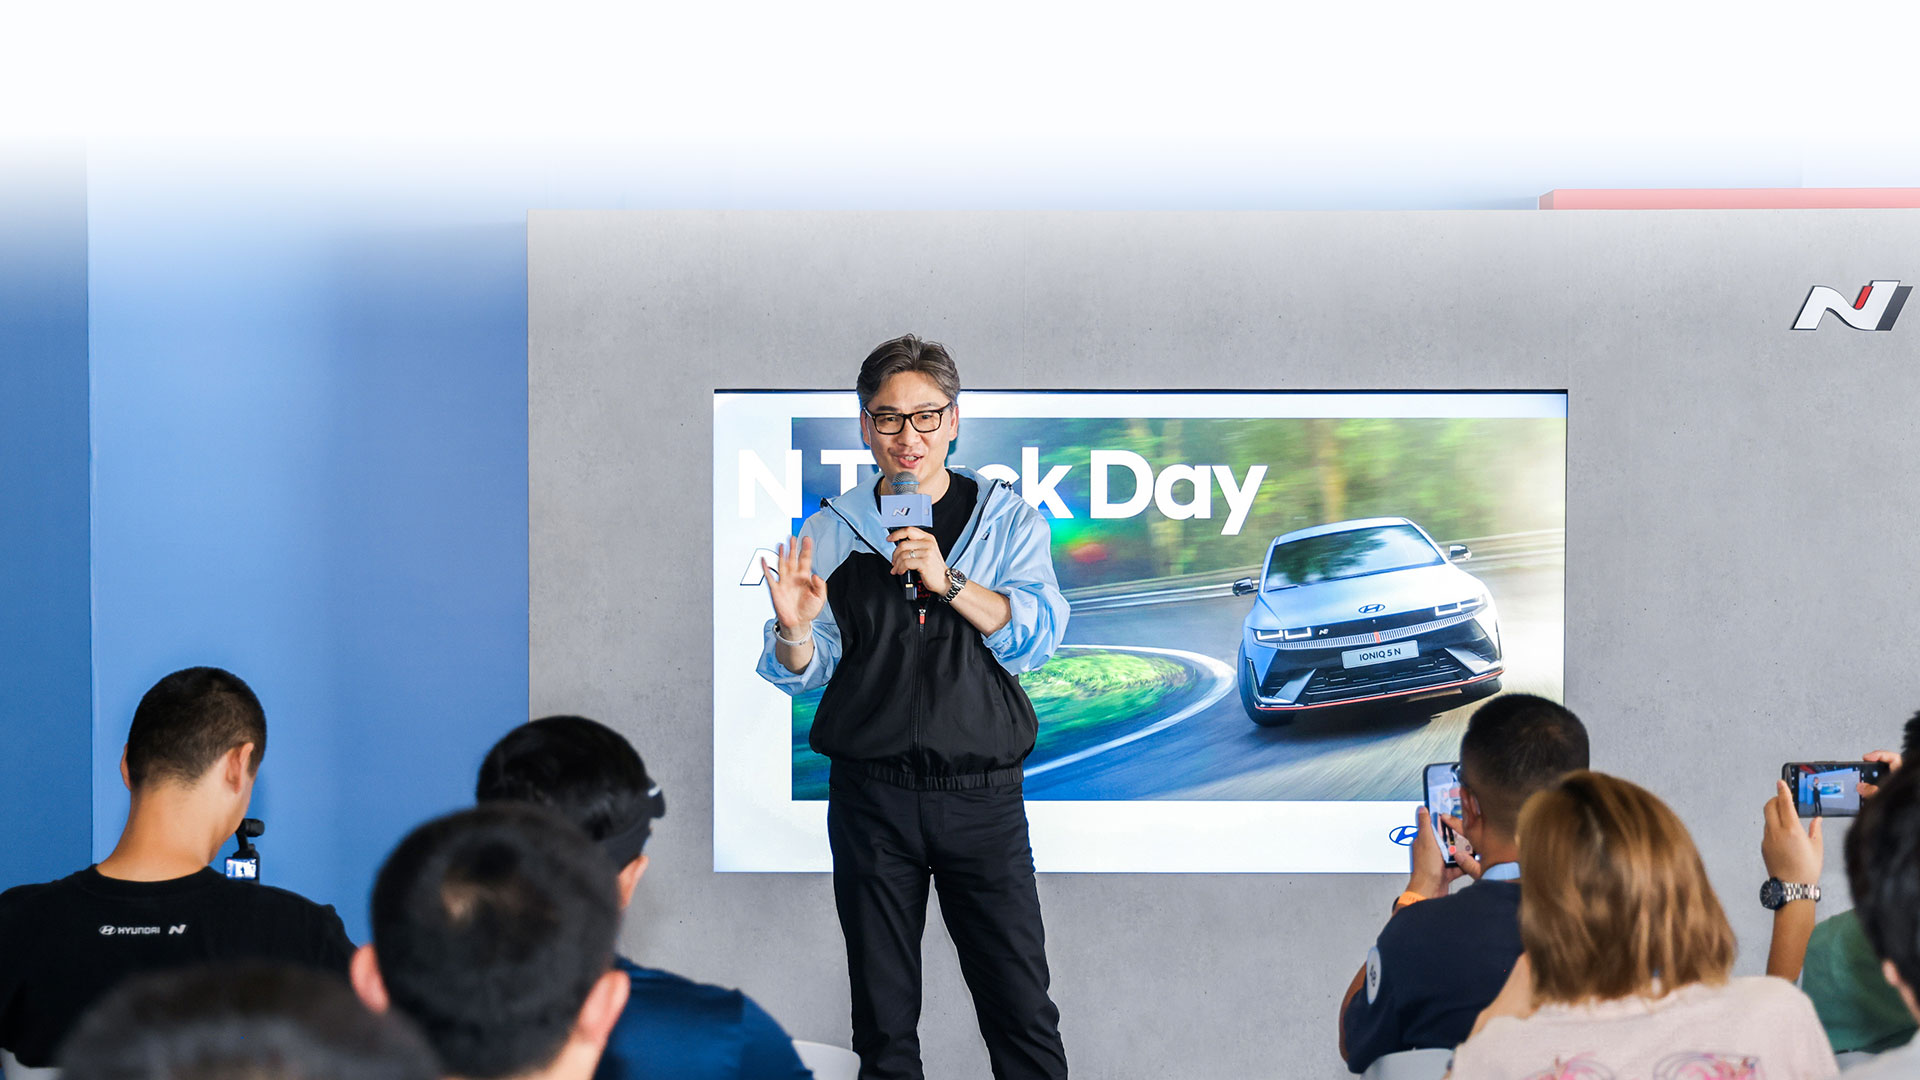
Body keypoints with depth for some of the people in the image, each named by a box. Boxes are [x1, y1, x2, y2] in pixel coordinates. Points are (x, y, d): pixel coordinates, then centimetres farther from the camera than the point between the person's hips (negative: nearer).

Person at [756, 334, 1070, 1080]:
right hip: (872, 794, 1)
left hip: (982, 792, -1)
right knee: (883, 1018, 6)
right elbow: (802, 674, 6)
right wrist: (794, 630, -16)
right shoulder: (832, 532, 7)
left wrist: (948, 581, -18)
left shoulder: (1007, 522, 7)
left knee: (1021, 1008, -3)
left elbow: (1037, 638, -5)